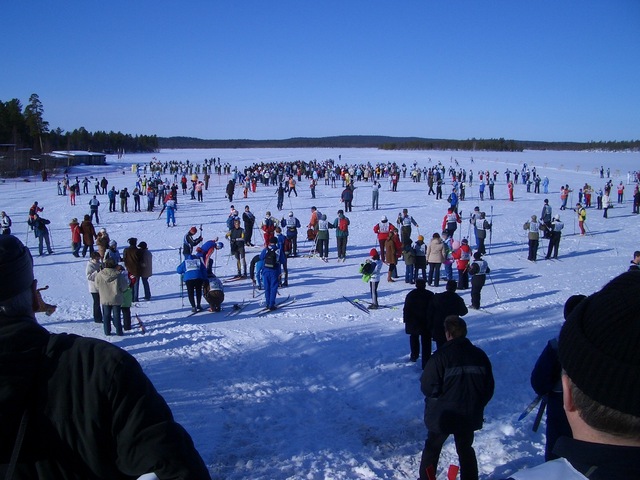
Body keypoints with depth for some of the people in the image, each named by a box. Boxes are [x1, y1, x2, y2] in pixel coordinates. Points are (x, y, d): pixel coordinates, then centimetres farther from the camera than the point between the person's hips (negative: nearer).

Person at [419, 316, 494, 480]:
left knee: (432, 448, 17)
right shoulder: (479, 355, -4)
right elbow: (489, 387, 3)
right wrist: (477, 406, 16)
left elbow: (427, 386, -20)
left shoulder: (441, 355, -20)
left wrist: (435, 399, 1)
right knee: (466, 448, 24)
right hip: (470, 416, 4)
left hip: (442, 414, -4)